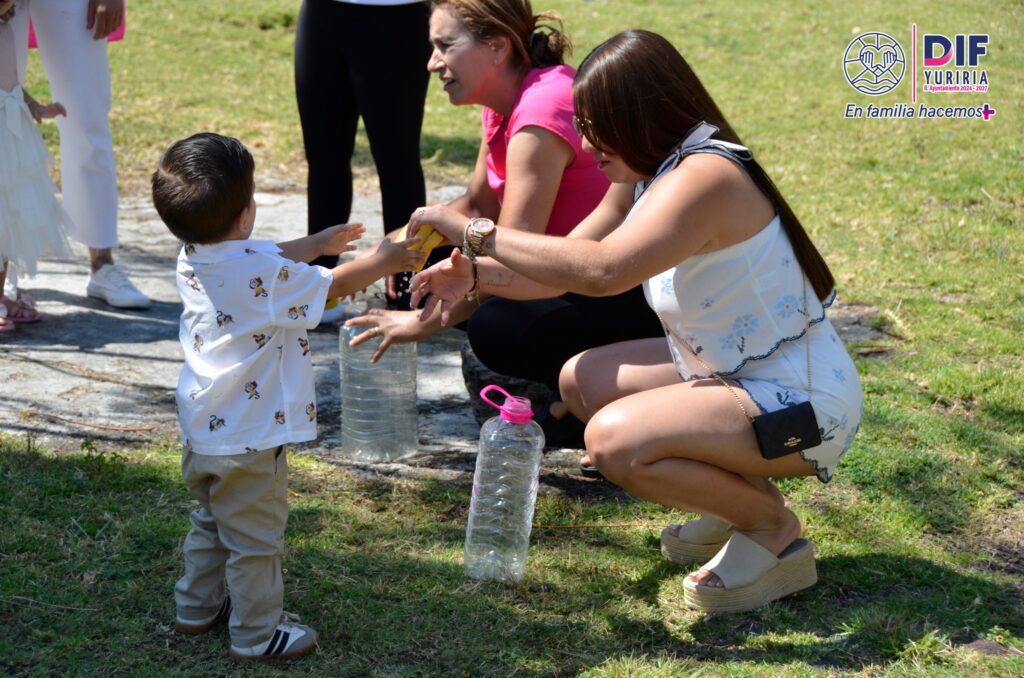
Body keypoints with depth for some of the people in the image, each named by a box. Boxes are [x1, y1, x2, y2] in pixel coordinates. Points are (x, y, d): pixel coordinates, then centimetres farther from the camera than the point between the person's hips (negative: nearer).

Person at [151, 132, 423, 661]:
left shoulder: (191, 261, -1)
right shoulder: (268, 277, -25)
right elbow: (336, 284, -9)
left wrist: (319, 243, 28)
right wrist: (384, 261, 8)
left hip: (202, 432, 9)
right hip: (248, 439, -9)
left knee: (211, 522, 26)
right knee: (254, 539, 6)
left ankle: (198, 607, 39)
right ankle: (256, 633, 17)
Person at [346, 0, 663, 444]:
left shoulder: (541, 114, -24)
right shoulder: (503, 105, 7)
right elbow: (477, 206, 13)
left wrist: (424, 323, -17)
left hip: (641, 297, -10)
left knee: (495, 330, -28)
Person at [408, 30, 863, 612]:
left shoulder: (705, 177, -26)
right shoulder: (644, 176, 6)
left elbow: (601, 270, -40)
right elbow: (571, 262, 10)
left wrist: (475, 232, -32)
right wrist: (475, 273, -7)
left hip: (802, 403, -10)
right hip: (730, 370, 10)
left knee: (615, 438, -27)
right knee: (582, 380, 10)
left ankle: (775, 530, -3)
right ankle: (741, 492, 15)